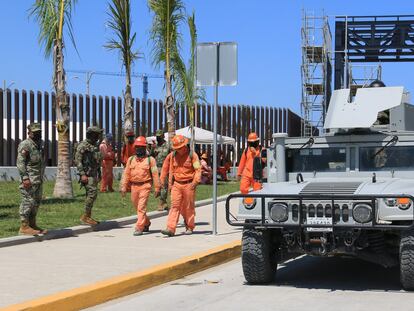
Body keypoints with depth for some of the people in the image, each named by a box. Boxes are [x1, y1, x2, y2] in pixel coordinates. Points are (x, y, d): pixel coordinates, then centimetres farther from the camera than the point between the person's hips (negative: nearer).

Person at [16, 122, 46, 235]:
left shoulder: (39, 145, 17)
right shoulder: (25, 145, -11)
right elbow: (20, 163, -17)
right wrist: (25, 178, -23)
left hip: (38, 180, 9)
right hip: (29, 180, -9)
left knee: (36, 202, 12)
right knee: (28, 202, -9)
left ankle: (32, 224, 19)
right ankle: (24, 227, -7)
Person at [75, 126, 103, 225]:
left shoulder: (95, 146, 16)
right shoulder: (83, 145, -11)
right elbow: (78, 159, -16)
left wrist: (99, 174, 22)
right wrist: (82, 174, -21)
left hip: (94, 174, 9)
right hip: (87, 174, -9)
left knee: (90, 195, 9)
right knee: (92, 192, -17)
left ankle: (88, 217, 14)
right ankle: (85, 216, -13)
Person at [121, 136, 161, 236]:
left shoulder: (150, 160, -1)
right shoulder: (131, 159, 11)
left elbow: (155, 174, -2)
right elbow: (127, 174, 11)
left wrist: (157, 188, -5)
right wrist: (124, 187, 6)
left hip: (145, 186, -5)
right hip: (134, 186, 5)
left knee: (141, 207, -11)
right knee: (137, 207, 15)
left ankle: (139, 228, -10)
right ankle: (146, 223, 35)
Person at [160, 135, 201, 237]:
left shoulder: (192, 155, -4)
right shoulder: (172, 155, 7)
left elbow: (198, 169, -8)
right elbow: (166, 168, 17)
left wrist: (195, 182, -20)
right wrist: (170, 183, 14)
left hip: (188, 185, -3)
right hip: (176, 184, 3)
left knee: (189, 207, 6)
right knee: (175, 206, -5)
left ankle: (189, 227, 20)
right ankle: (170, 229, -11)